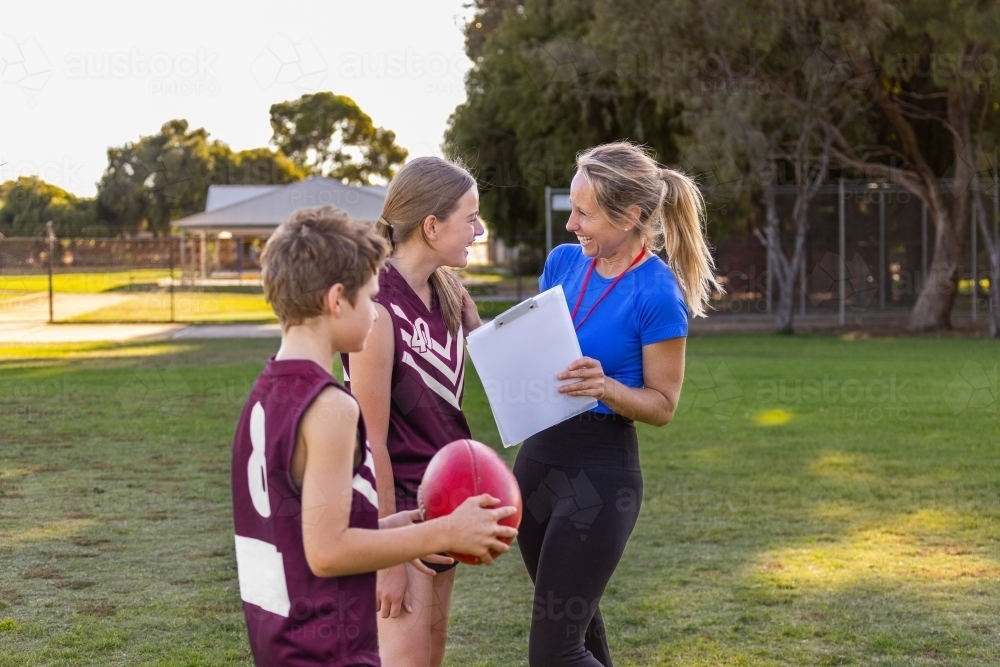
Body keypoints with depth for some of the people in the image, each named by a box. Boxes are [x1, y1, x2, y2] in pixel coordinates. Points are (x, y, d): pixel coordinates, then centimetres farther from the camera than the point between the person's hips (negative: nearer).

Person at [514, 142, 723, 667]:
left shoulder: (657, 294, -16)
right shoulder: (563, 262, 3)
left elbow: (663, 404, -10)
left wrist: (605, 387, -27)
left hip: (600, 471, -7)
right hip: (537, 457, 7)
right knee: (574, 621, 23)